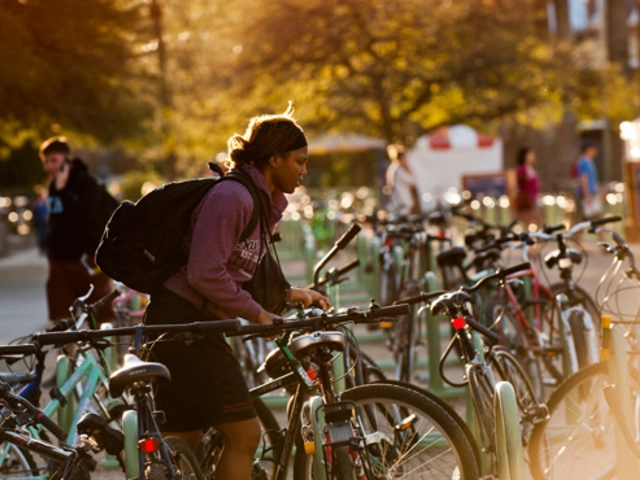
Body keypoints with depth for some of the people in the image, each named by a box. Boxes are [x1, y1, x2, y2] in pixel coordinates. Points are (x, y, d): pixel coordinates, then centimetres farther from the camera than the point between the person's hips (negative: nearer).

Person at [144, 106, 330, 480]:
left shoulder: (263, 205, 14)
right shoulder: (232, 197, -17)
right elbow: (205, 275, -23)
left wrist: (290, 294, 10)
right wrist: (258, 314, -16)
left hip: (195, 323, 10)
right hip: (183, 322, -10)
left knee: (182, 446, 11)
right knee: (244, 434, -7)